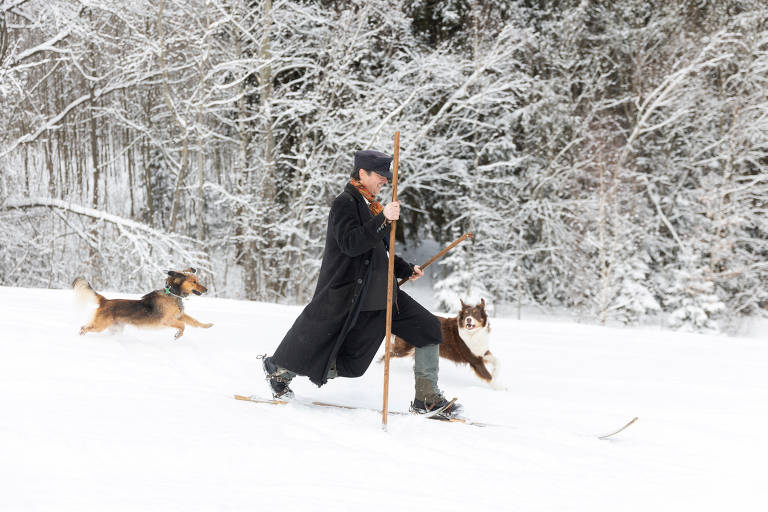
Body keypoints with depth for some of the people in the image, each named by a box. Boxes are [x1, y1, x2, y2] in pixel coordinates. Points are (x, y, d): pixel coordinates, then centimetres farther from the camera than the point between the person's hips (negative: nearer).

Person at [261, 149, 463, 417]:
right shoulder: (344, 203, -10)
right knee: (311, 351, 3)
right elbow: (350, 243, -25)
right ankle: (277, 370, 35)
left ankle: (427, 398, 0)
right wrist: (383, 220, -31)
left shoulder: (371, 207, 17)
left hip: (380, 292, 8)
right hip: (344, 297, -8)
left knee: (429, 329, -2)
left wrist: (406, 269, 18)